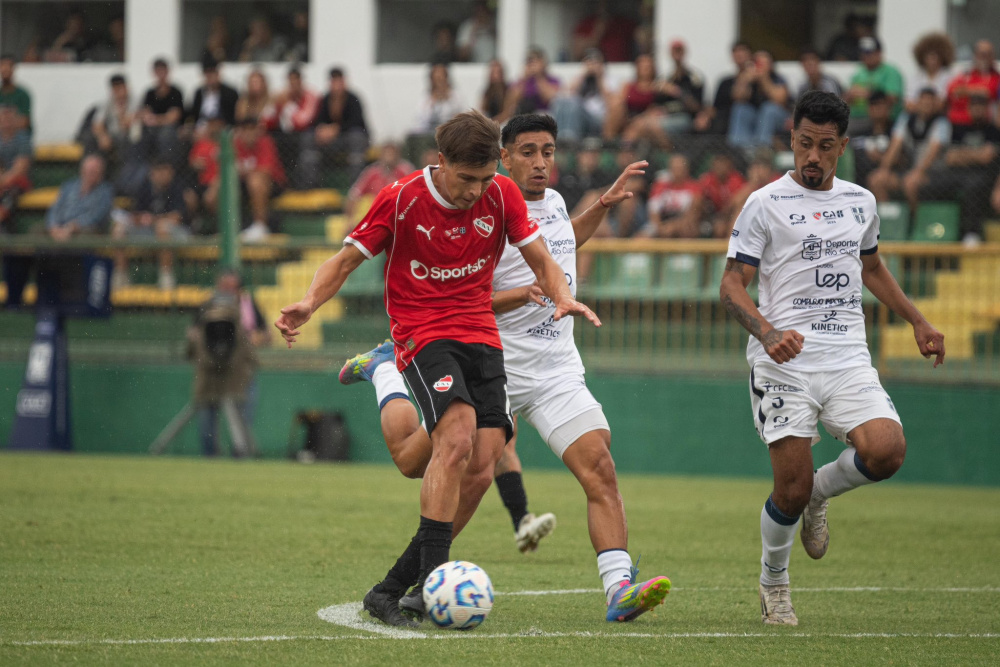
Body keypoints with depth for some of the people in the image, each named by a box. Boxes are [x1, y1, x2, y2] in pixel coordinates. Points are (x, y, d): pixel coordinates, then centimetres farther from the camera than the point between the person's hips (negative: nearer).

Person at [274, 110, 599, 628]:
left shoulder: (502, 196, 2)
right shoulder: (400, 201, -7)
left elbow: (540, 260, 7)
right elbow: (346, 259, -1)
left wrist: (562, 297, -14)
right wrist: (310, 303, -20)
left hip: (482, 336, 4)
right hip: (423, 334, -4)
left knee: (479, 472, -8)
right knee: (457, 435, -30)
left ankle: (391, 590, 0)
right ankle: (432, 578, -30)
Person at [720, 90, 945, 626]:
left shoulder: (860, 202, 13)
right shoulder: (765, 204, -2)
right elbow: (732, 286, -5)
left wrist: (917, 322, 28)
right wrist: (767, 332, -22)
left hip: (848, 360, 4)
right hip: (784, 362, -4)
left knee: (886, 450, -21)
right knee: (791, 490, -10)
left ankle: (820, 492, 11)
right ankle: (773, 583, 17)